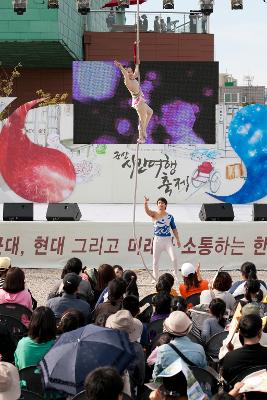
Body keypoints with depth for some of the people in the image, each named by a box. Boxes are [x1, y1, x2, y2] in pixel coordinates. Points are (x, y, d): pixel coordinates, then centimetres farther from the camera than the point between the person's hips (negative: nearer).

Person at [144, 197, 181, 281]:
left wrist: (178, 240, 8)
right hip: (157, 239, 0)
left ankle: (175, 275, 9)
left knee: (174, 258, -10)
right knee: (155, 261, 5)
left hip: (167, 239, 0)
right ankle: (155, 278, 17)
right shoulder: (154, 214, -1)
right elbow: (147, 211, -23)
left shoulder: (169, 216, 4)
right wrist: (146, 203, -43)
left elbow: (174, 229, 11)